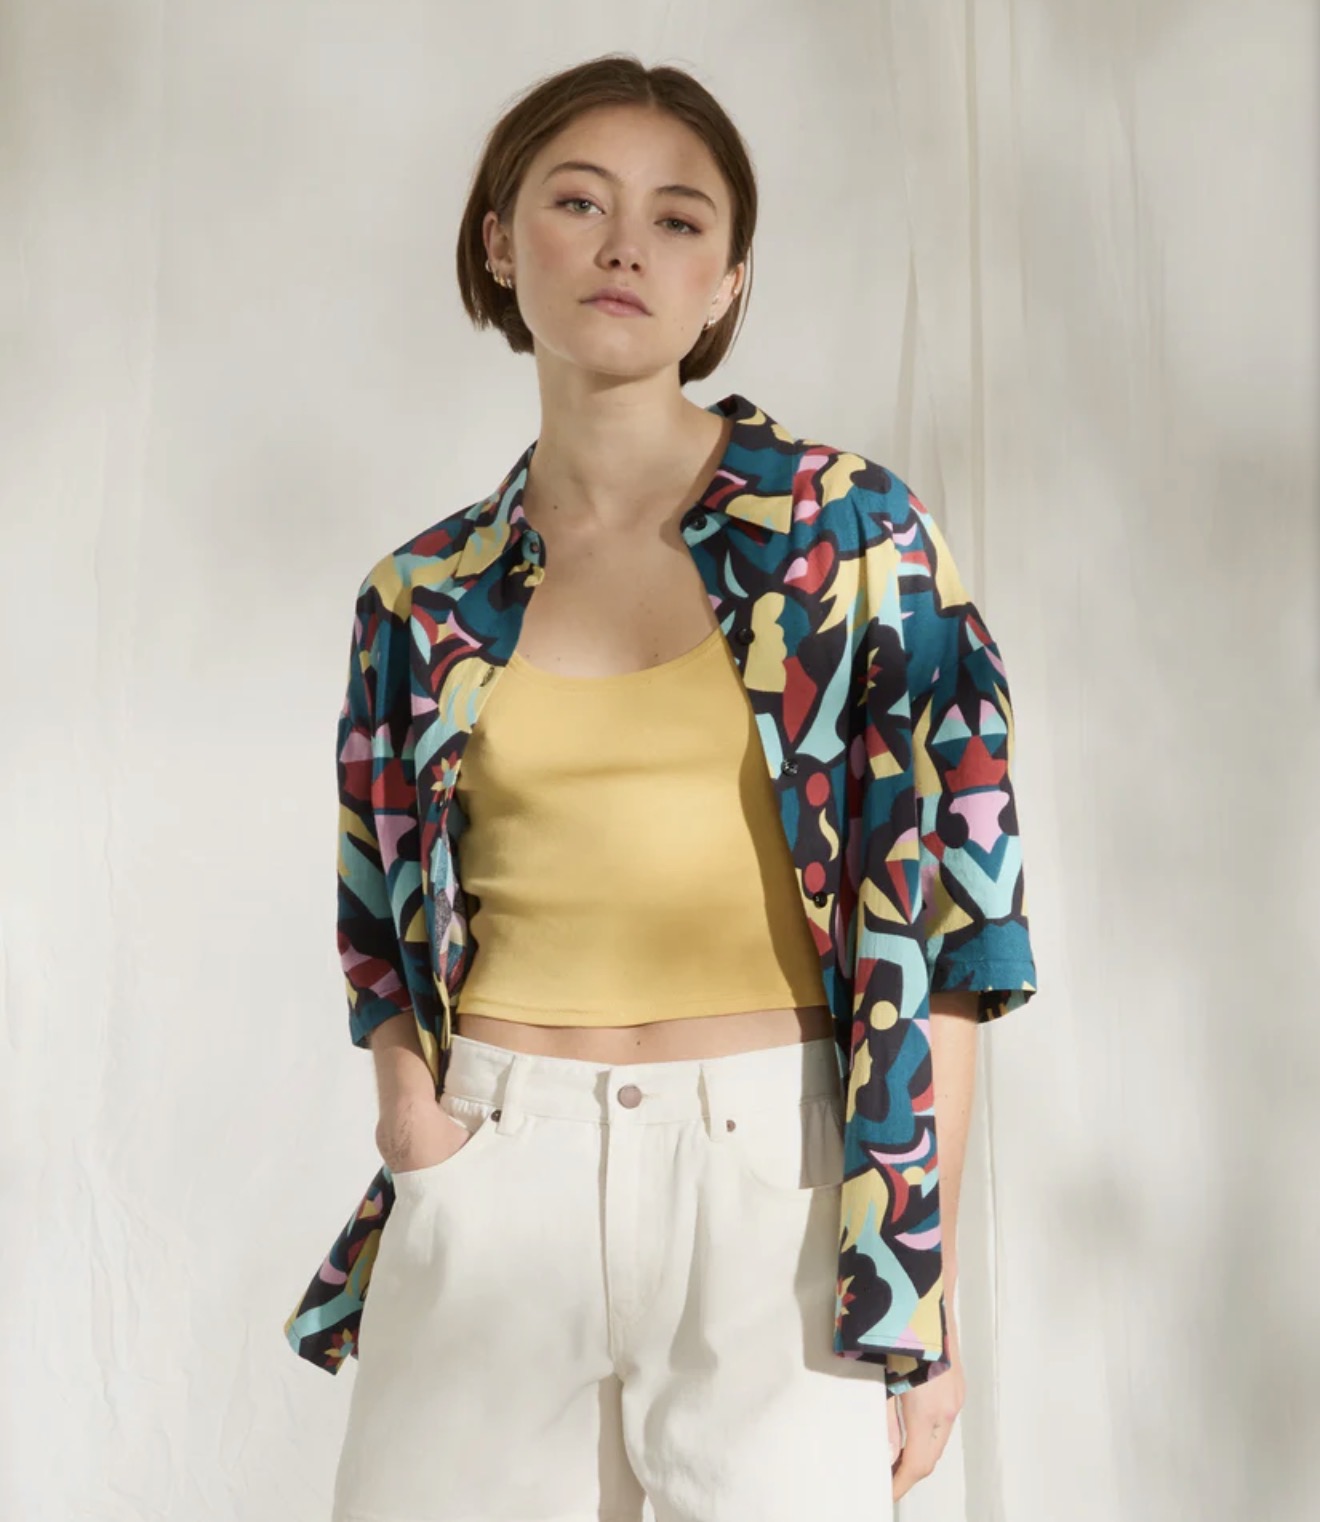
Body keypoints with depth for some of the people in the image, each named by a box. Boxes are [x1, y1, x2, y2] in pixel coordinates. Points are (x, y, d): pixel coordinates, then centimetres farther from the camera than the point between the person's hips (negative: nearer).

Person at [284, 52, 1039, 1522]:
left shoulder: (848, 528, -2)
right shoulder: (423, 599, 6)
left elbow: (940, 899, -4)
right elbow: (383, 928, 13)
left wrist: (928, 1272, -6)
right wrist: (418, 1126, -6)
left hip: (779, 1179, -2)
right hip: (496, 1183, 2)